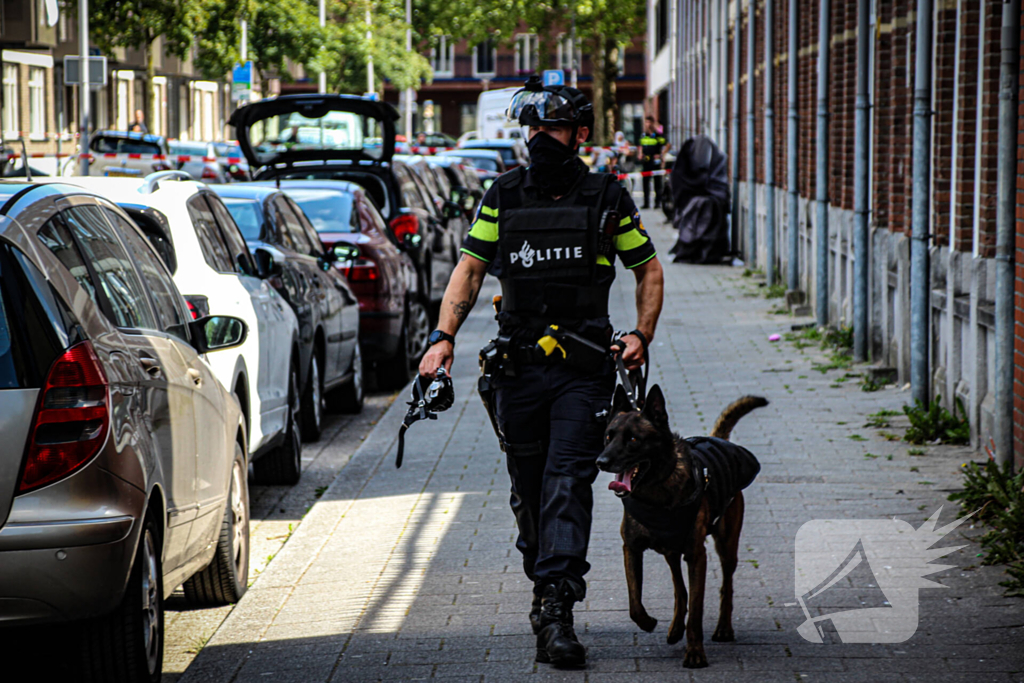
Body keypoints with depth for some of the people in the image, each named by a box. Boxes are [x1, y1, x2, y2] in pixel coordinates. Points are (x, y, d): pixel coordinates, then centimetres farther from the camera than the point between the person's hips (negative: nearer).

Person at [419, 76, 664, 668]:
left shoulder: (607, 198, 2)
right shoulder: (503, 197, 6)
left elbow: (649, 270, 12)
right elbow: (470, 269, 9)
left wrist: (642, 336, -1)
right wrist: (444, 336, -4)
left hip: (583, 369, -3)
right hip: (518, 368, 3)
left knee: (568, 485, -13)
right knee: (528, 491, 9)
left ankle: (558, 614, -19)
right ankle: (546, 586, 29)